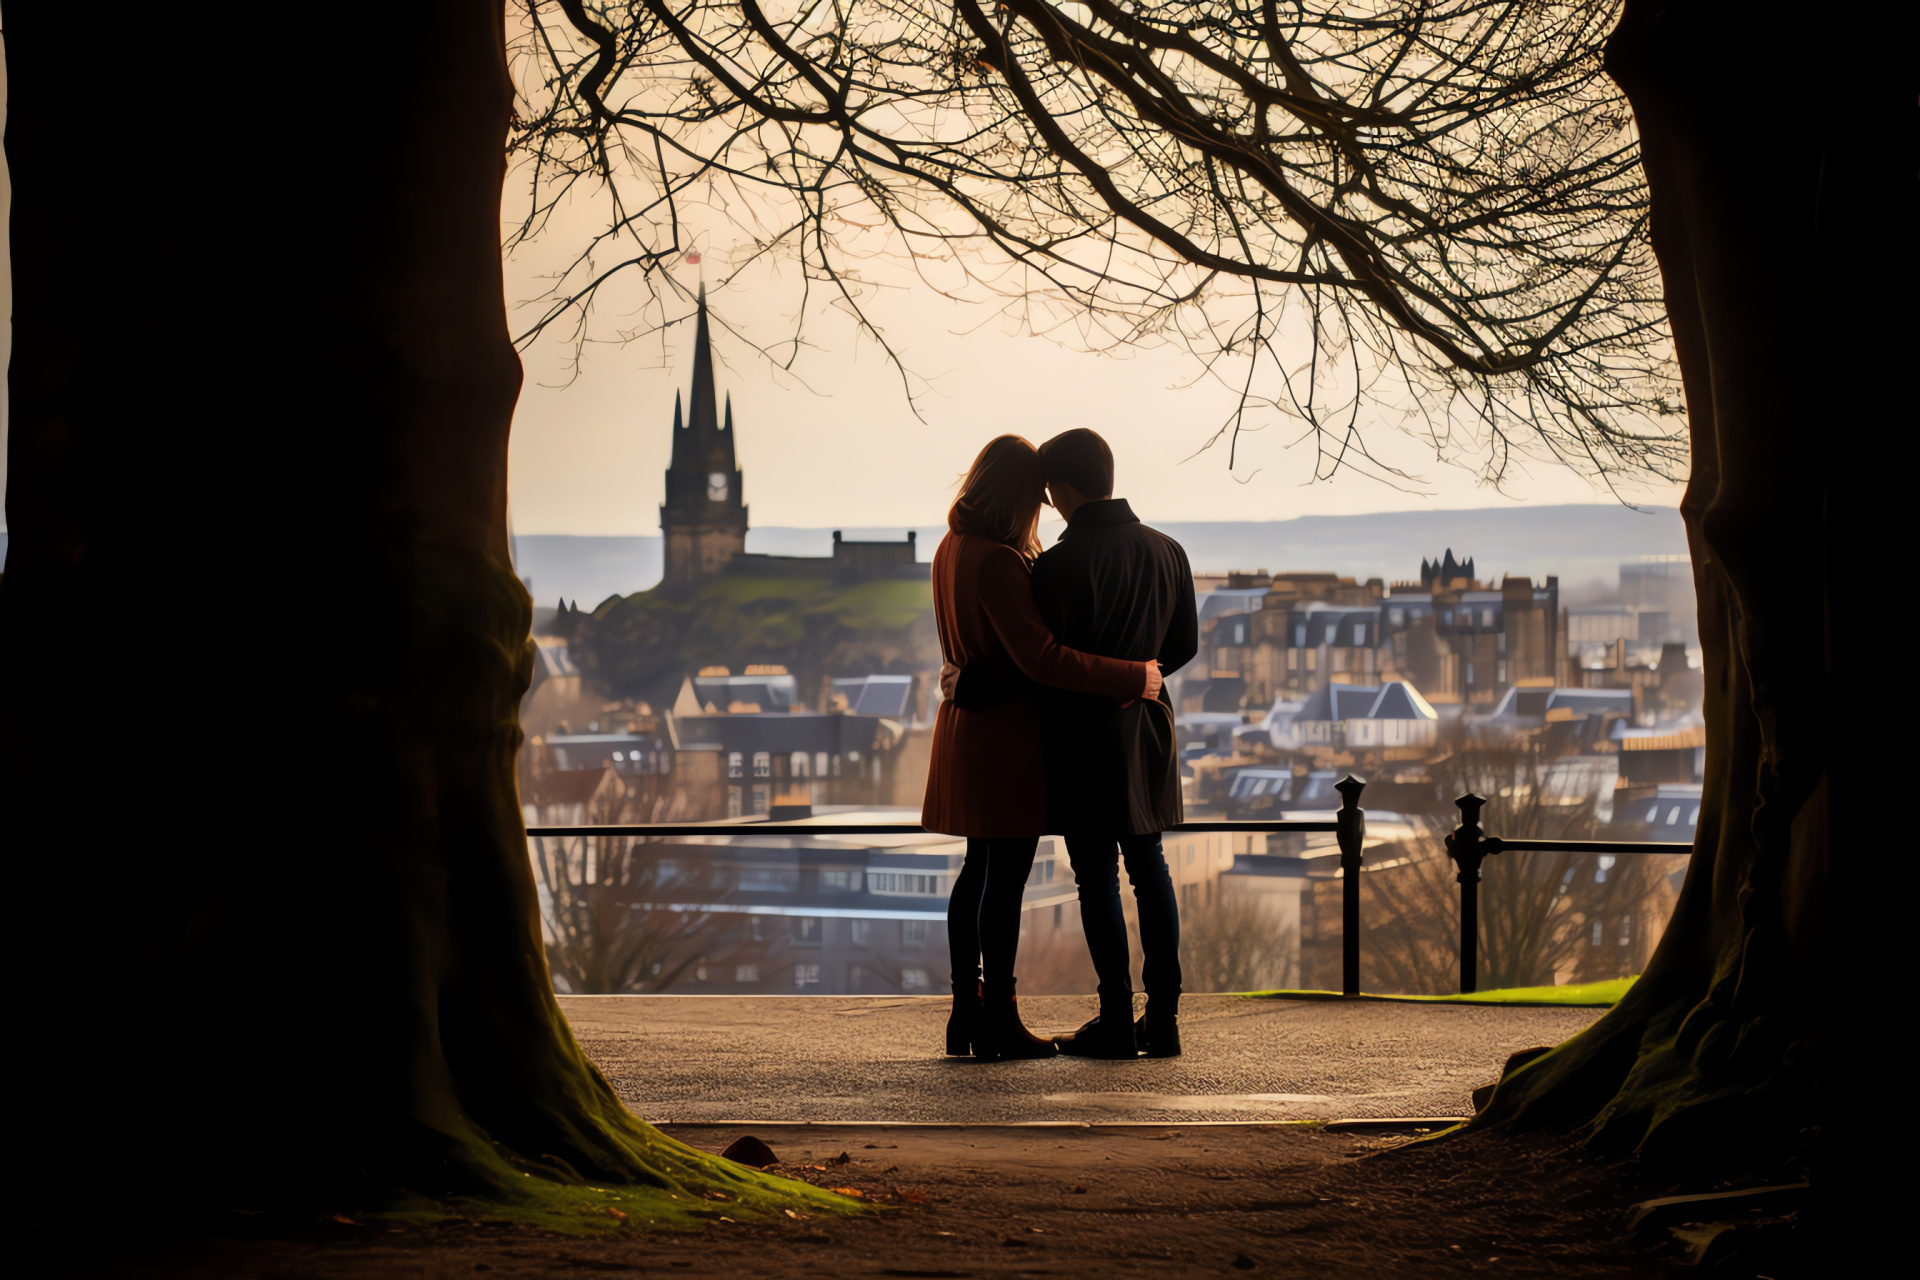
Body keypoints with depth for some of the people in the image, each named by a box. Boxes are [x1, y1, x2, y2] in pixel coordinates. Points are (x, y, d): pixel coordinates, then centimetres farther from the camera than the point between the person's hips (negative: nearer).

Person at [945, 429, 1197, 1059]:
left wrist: (965, 685, 1)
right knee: (1149, 867, 13)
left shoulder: (1061, 564, -17)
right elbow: (1183, 644, 12)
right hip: (1147, 724, 6)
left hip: (1084, 733, -6)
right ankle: (1163, 1018, 12)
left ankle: (1117, 1022, 1)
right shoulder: (1166, 551, 3)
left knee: (1097, 875, 0)